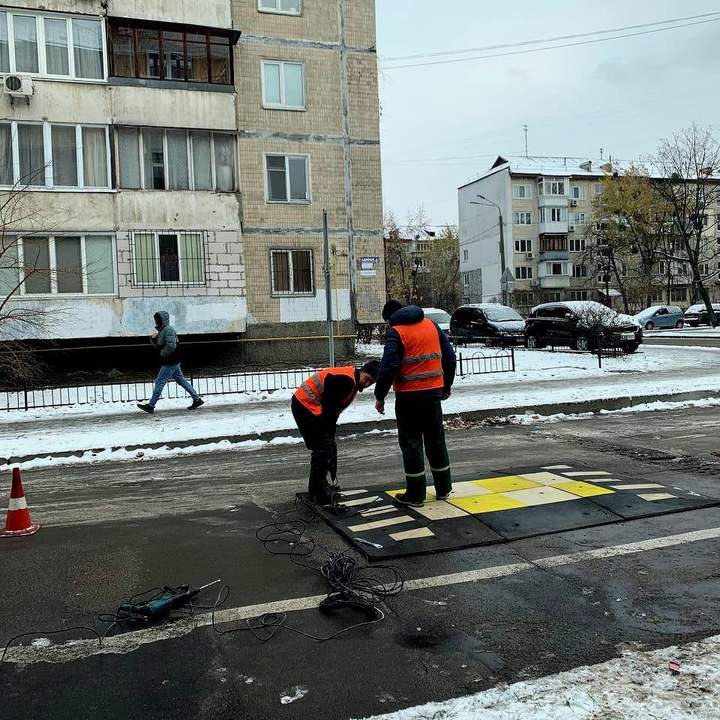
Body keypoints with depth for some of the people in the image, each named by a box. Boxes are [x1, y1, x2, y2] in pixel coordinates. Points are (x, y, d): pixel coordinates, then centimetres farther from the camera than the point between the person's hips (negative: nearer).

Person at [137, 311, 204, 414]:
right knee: (181, 380, 12)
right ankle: (197, 399, 14)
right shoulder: (162, 330, 15)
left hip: (170, 362, -10)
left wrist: (163, 354, -15)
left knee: (159, 382, -5)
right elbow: (158, 345, 21)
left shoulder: (168, 330, -16)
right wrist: (153, 338, 3)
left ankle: (151, 405, -1)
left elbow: (171, 345, -28)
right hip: (172, 362, 10)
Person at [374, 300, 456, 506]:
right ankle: (443, 489, 25)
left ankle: (415, 494, 8)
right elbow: (449, 356, 11)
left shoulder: (396, 333, -9)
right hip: (434, 392, 6)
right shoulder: (431, 325, 9)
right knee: (436, 439, 16)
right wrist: (446, 386, 20)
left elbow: (388, 367, -17)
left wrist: (380, 396, -9)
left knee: (411, 442, 3)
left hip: (409, 396, -6)